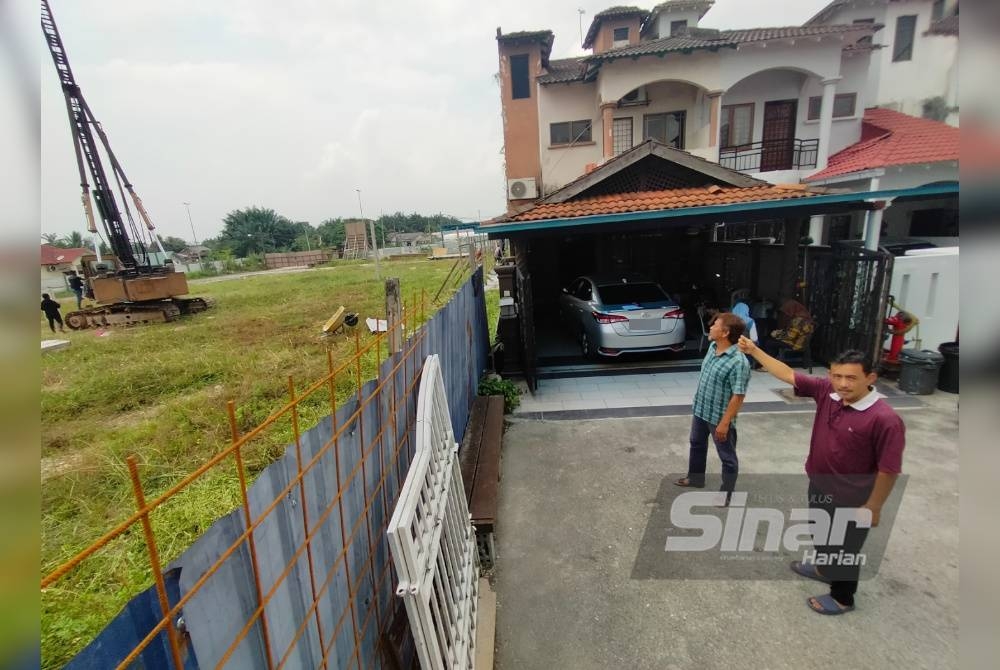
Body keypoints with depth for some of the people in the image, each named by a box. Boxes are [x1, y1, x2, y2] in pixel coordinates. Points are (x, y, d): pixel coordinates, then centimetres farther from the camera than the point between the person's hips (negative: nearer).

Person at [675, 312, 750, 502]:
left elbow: (738, 396, -25)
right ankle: (695, 478, 47)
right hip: (700, 410, 9)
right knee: (697, 444, 26)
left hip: (719, 417, -9)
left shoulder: (738, 362, -27)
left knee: (727, 457, 13)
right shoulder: (712, 347, -1)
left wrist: (724, 423, -23)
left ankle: (726, 494, 31)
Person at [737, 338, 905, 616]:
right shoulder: (826, 391, -13)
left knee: (845, 546, 17)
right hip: (819, 486, 7)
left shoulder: (884, 419, -30)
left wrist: (873, 507, -15)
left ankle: (842, 597, 41)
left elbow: (889, 469, -22)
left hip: (851, 500, -6)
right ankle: (825, 568, 57)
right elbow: (789, 375, -5)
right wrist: (753, 350, -8)